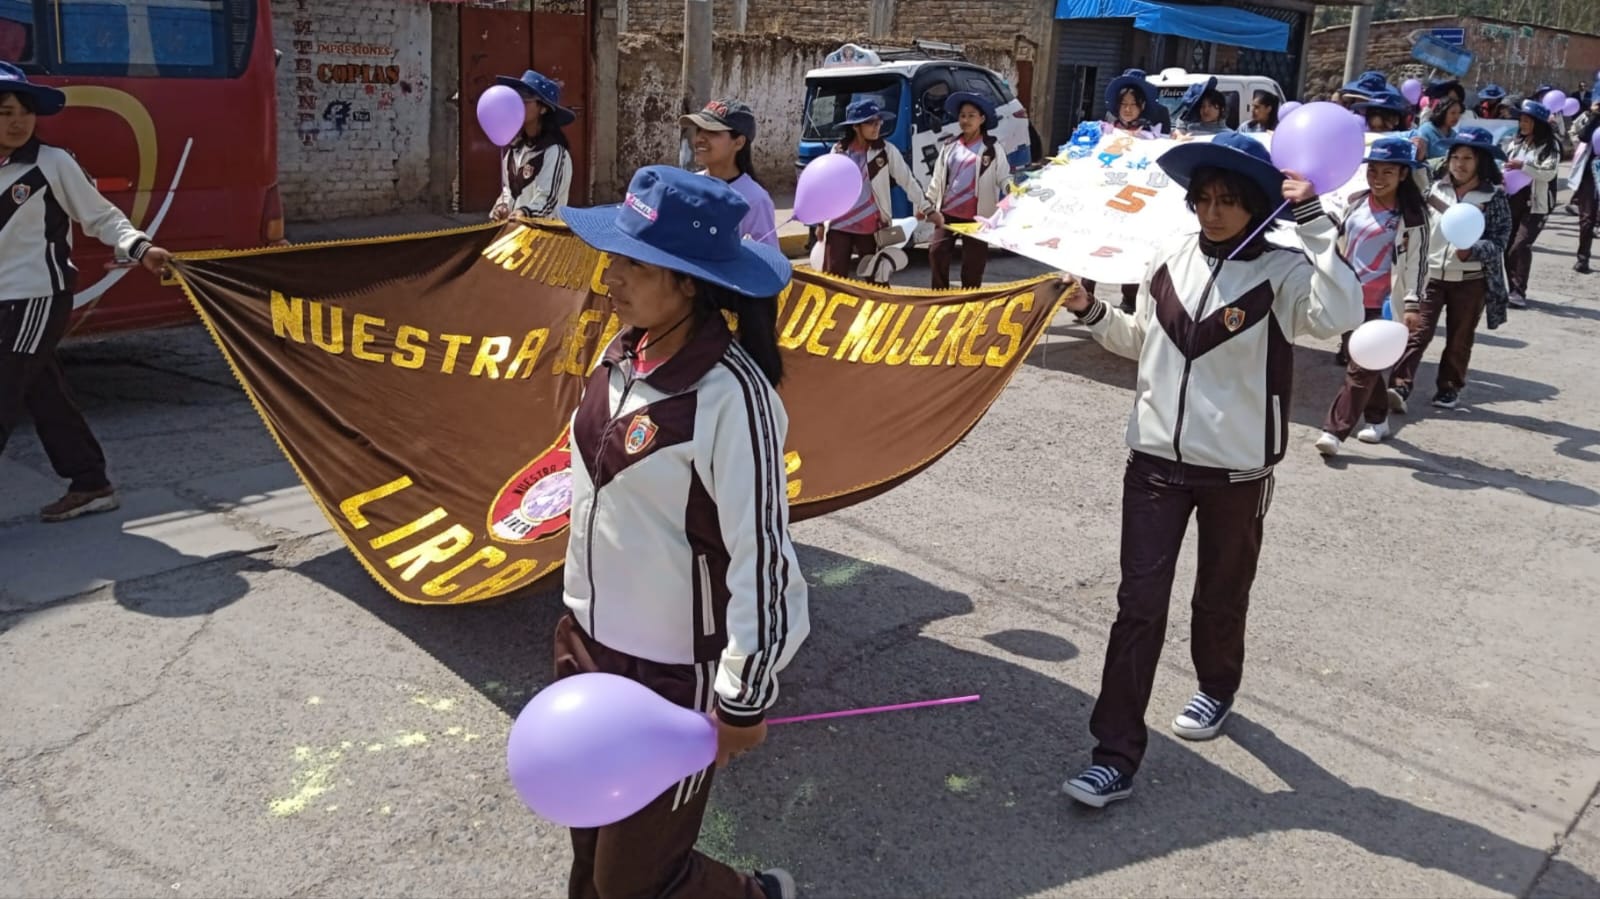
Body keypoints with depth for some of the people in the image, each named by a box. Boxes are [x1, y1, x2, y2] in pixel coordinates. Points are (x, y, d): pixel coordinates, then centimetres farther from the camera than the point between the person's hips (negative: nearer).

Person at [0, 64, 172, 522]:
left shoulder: (53, 163, -6)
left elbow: (101, 216, -6)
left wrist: (139, 248, -22)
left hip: (38, 297, -6)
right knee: (45, 396, 11)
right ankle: (90, 484, 20)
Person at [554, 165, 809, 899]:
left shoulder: (730, 395, -26)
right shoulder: (625, 350, -2)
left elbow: (761, 557, -22)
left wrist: (743, 700, -16)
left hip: (670, 673, -7)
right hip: (589, 641, 8)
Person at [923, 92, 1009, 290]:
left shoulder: (992, 148, -1)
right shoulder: (950, 147, 10)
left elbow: (1003, 177, -6)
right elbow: (937, 179, 12)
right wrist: (931, 207, 6)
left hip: (976, 216, -3)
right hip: (947, 213, 3)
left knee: (973, 263, 3)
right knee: (936, 252, -3)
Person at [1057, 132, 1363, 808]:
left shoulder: (1281, 272, -10)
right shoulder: (1170, 257, 3)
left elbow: (1341, 314, -32)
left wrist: (1313, 222, -29)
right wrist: (1090, 311, 3)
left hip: (1236, 469, -2)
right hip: (1156, 458, 3)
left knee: (1221, 595, 17)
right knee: (1138, 604, -3)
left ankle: (1217, 689, 48)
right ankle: (1116, 756, 1)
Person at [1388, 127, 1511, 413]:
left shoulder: (1494, 197, -3)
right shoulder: (1435, 189, 3)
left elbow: (1500, 239, -8)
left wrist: (1471, 251, -26)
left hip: (1470, 281, -1)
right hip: (1431, 275, 1)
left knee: (1459, 339, 10)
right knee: (1417, 331, -10)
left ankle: (1449, 388, 24)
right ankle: (1400, 387, -18)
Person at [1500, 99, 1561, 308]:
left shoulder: (1550, 146, -4)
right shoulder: (1514, 141, 9)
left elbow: (1549, 173, -16)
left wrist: (1523, 166, -25)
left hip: (1535, 204, -5)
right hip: (1511, 199, 5)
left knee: (1521, 245, -16)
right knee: (1508, 245, 5)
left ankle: (1519, 292, -13)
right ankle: (1512, 289, 15)